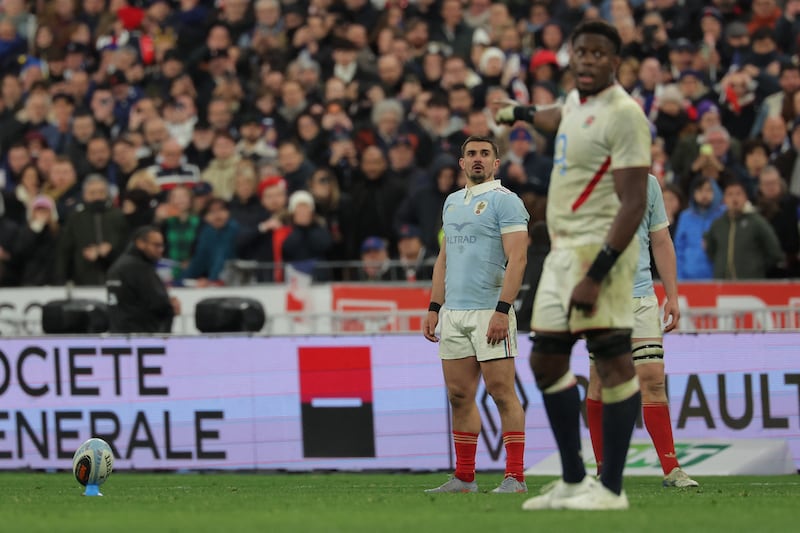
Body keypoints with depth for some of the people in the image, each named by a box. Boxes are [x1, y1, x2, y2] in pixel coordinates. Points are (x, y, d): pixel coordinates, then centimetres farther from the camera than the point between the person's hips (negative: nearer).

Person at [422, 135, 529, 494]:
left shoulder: (504, 201, -5)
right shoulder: (452, 202, 19)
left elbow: (517, 259, -12)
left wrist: (502, 310, -20)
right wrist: (434, 308, 16)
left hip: (490, 312, -7)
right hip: (454, 314, 7)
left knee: (502, 393, -8)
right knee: (459, 396, 7)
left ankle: (515, 477, -7)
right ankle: (464, 478, 12)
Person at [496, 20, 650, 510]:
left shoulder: (623, 114, -14)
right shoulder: (577, 101, 13)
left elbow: (634, 204, -19)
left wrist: (596, 275, -25)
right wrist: (521, 113, 61)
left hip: (601, 247, -10)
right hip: (563, 248, 10)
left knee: (613, 359, -9)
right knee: (547, 360, 11)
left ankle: (611, 488, -9)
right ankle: (573, 481, 18)